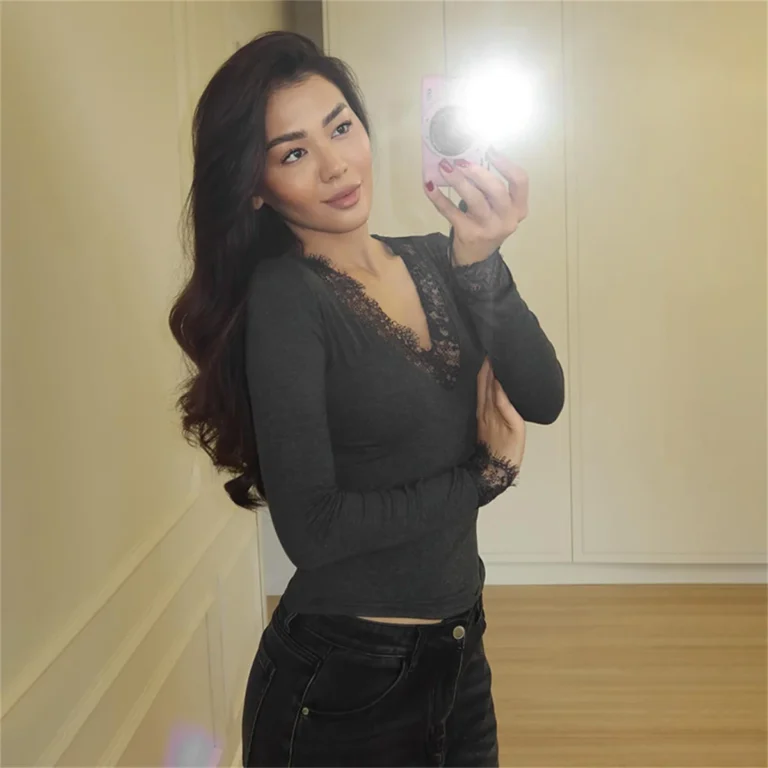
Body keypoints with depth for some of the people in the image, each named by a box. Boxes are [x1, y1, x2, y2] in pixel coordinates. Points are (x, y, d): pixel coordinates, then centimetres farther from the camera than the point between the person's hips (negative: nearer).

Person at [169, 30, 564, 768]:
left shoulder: (433, 261, 1)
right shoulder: (284, 295, -17)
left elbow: (543, 400, -11)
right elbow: (312, 528, -22)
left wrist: (479, 261, -24)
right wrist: (486, 476, -12)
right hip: (340, 681, -5)